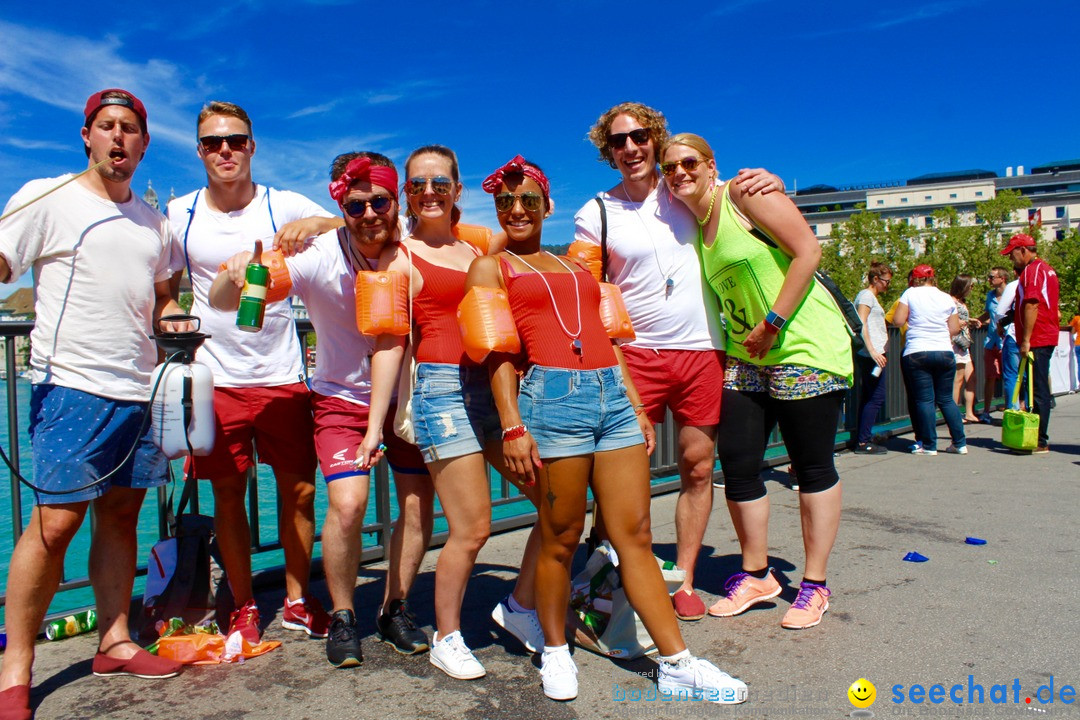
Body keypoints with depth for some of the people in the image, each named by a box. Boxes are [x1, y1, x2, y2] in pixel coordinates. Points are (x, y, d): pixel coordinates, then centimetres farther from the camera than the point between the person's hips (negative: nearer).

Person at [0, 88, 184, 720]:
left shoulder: (152, 219, 18)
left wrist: (172, 319, 6)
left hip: (140, 390, 6)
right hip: (72, 386, -5)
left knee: (121, 514, 10)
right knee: (56, 522, -7)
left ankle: (115, 642, 21)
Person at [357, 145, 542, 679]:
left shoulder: (477, 245, 17)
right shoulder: (400, 257, 3)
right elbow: (388, 346, -2)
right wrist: (374, 426, -6)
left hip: (501, 387, 6)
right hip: (444, 390, -6)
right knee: (471, 529, -3)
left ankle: (520, 605, 24)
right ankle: (446, 639, 21)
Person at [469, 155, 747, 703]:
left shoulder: (578, 267, 25)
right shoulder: (491, 267, 11)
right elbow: (498, 351, 0)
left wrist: (637, 406, 14)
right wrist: (512, 427, -10)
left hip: (613, 396, 4)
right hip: (553, 396, -4)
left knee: (635, 535, 4)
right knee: (561, 538, 3)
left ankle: (677, 664, 10)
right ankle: (555, 651, 23)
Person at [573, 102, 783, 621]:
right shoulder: (596, 215, 2)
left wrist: (769, 182, -3)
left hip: (702, 351, 2)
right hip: (636, 354, -2)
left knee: (699, 468, 6)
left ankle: (685, 582, 19)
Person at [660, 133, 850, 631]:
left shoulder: (743, 192, -8)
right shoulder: (693, 227, 12)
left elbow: (807, 251, -14)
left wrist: (773, 323, -16)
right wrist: (742, 338, 3)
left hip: (804, 349, -7)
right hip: (745, 357, 7)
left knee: (813, 467, 3)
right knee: (736, 463, 5)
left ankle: (815, 586, 17)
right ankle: (756, 576, 23)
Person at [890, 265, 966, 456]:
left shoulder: (910, 294, -1)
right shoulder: (948, 299, 8)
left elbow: (898, 321, -5)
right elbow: (954, 329, 9)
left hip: (916, 353, -3)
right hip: (945, 353, 3)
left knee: (924, 400, 0)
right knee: (946, 399, 13)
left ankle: (929, 445, 1)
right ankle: (960, 443, 14)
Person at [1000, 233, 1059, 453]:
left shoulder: (1033, 270, -13)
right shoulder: (1045, 268, 20)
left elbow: (1031, 305, -21)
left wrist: (1026, 340, -21)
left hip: (1036, 340, -10)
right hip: (1047, 338, 10)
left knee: (1038, 391, -7)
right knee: (1039, 389, 13)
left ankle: (1040, 442, -3)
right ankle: (1039, 438, 19)